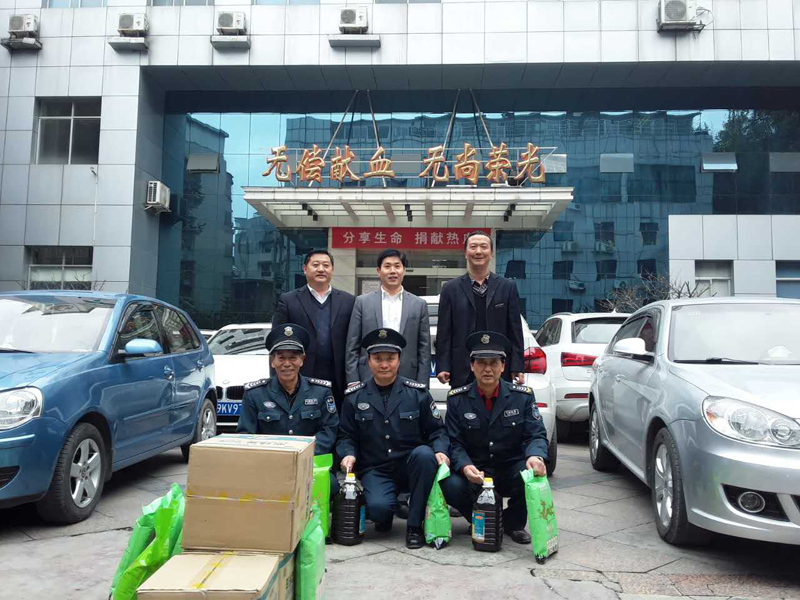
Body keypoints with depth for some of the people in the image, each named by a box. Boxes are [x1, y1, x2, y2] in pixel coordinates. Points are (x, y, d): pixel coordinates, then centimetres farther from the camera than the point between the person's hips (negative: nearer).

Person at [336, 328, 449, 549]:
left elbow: (436, 430, 3)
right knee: (378, 508, -32)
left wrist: (441, 451, -18)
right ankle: (384, 516, 12)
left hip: (410, 467, 1)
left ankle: (414, 525, -16)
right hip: (375, 471, -1)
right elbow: (346, 436, 7)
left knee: (424, 453, -34)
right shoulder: (354, 397, 2)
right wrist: (348, 454, -15)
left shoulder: (417, 393, 0)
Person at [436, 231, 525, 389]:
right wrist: (442, 367, -4)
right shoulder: (451, 289, 6)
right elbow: (444, 332, 4)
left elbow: (515, 331, 4)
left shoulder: (508, 287, 6)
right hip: (462, 372, 0)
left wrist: (517, 367, -2)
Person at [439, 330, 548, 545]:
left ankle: (513, 523, 2)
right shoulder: (457, 399, -4)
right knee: (451, 486, -31)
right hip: (474, 473, 0)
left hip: (511, 471, 1)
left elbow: (536, 435, -7)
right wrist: (465, 466, -28)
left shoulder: (522, 396, -3)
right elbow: (454, 443, -7)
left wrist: (535, 456, -31)